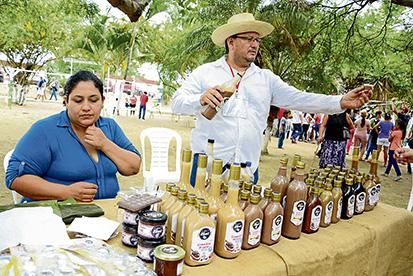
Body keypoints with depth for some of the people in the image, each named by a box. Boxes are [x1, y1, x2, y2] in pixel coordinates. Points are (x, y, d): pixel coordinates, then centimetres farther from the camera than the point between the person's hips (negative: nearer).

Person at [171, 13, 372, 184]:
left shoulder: (267, 79, 12)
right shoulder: (205, 72, 4)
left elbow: (299, 99, 4)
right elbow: (177, 103, -3)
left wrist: (341, 102, -8)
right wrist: (201, 99, -24)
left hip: (248, 169, 3)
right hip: (208, 165, -2)